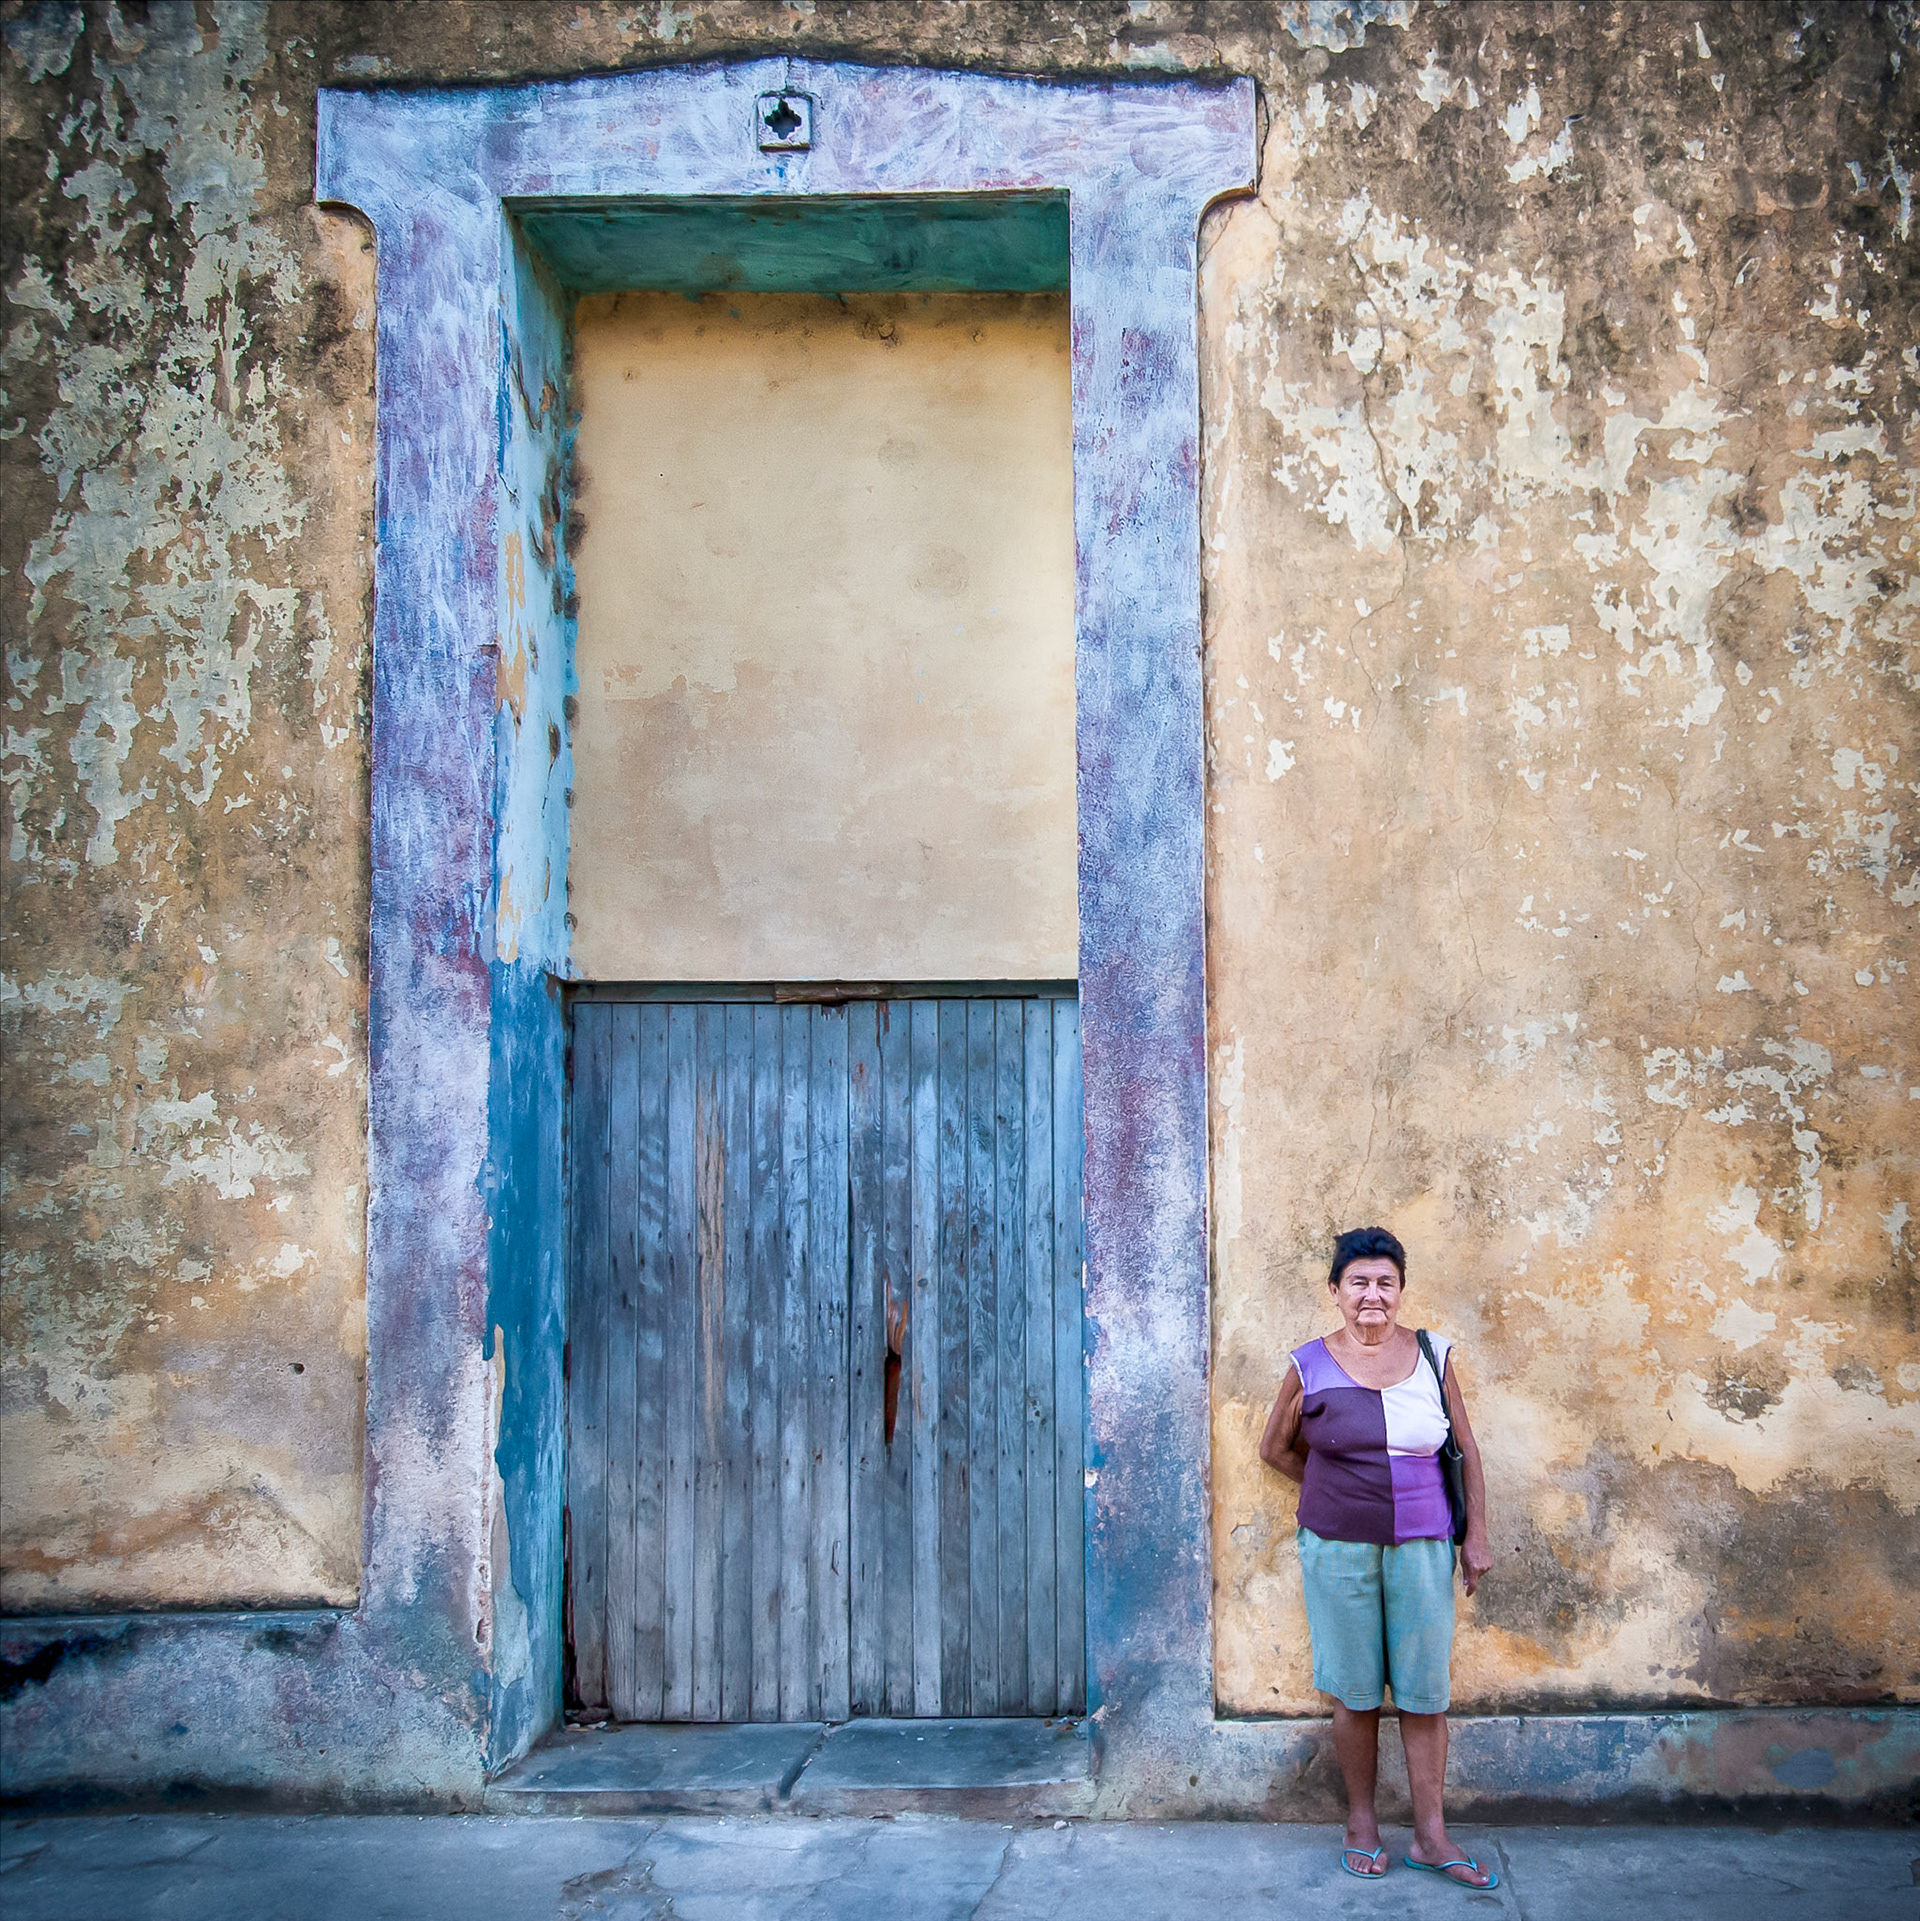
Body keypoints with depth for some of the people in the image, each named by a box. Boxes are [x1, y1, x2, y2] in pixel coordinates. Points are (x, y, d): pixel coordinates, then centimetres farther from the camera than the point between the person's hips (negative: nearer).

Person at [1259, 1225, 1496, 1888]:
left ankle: (1430, 1835, 16)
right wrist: (1339, 1491, 9)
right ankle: (1361, 1822, 24)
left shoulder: (1432, 1356, 1)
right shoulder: (1310, 1367, -3)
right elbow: (1275, 1449, 11)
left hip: (1422, 1548, 1)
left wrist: (1476, 1535, 5)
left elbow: (1467, 1452, 8)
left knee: (1425, 1693, 5)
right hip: (1338, 1551, -1)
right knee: (1355, 1692, 8)